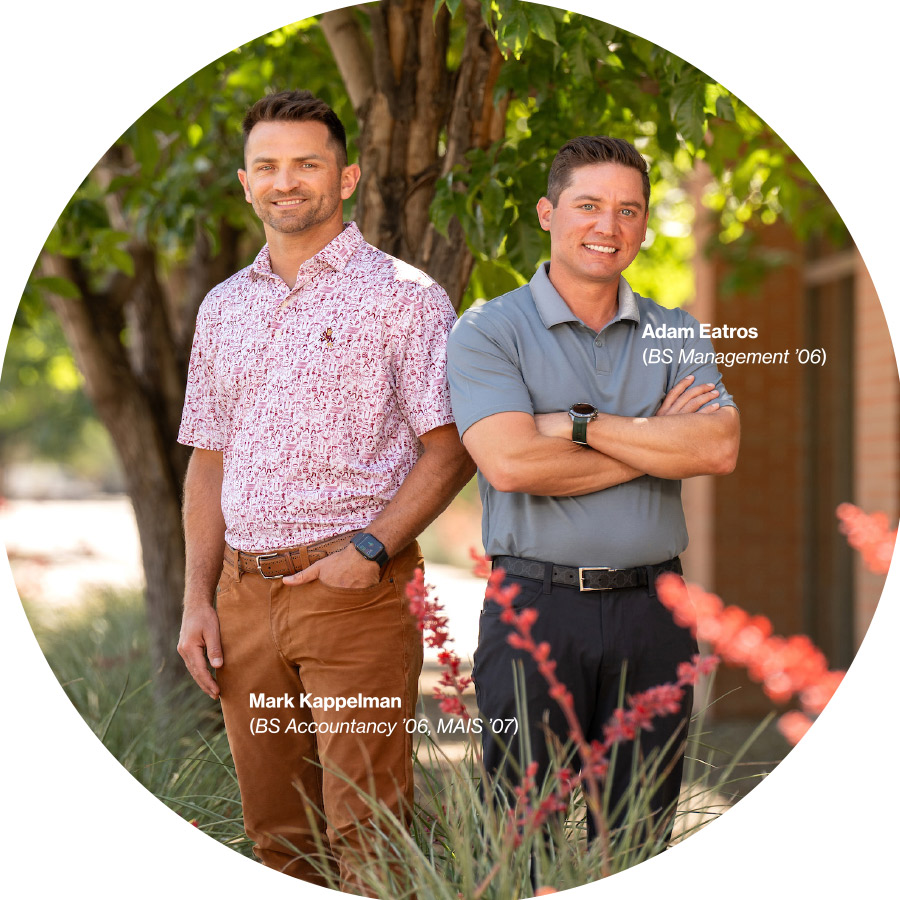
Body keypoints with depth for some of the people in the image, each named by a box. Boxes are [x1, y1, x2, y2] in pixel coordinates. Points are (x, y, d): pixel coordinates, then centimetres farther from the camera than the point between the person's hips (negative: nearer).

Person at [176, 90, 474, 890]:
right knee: (275, 832, 10)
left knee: (365, 833, -8)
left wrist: (372, 548, -16)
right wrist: (198, 600, 10)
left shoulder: (403, 296, 0)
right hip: (246, 594, 5)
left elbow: (450, 449, -4)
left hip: (354, 593, -5)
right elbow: (209, 459, 18)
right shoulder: (224, 308, 16)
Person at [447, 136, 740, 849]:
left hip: (652, 609, 3)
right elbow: (511, 462, -16)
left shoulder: (676, 335, 11)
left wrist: (581, 425, -11)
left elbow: (718, 449, -6)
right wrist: (658, 441, -7)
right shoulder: (488, 331, 0)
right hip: (537, 606, -3)